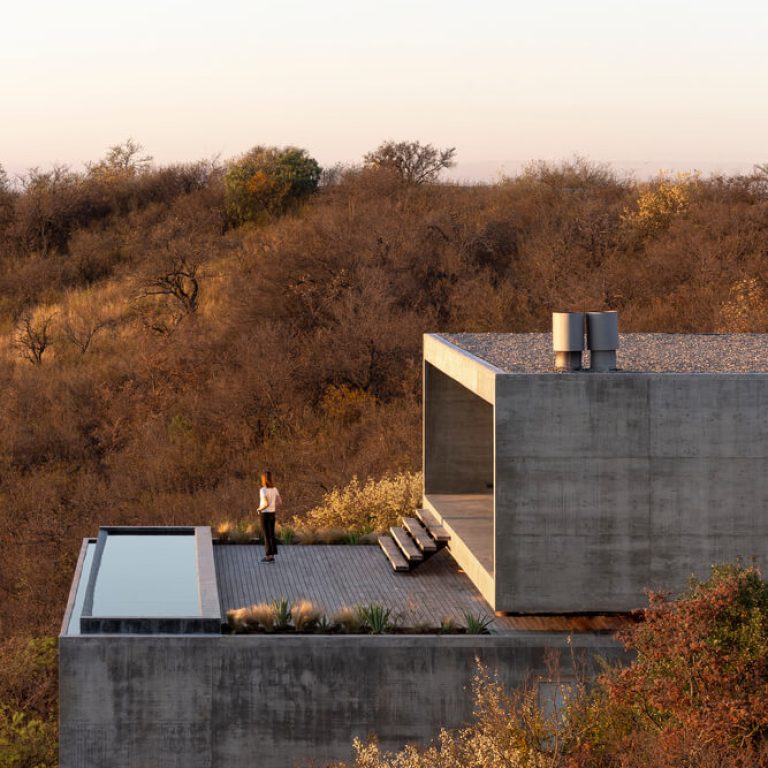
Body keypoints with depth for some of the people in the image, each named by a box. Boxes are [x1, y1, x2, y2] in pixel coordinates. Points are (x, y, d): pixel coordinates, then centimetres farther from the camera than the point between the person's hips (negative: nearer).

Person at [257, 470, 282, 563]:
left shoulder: (262, 490, -19)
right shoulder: (274, 489, 3)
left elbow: (266, 503, -27)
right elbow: (280, 502, 5)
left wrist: (260, 509, -9)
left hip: (265, 514, -7)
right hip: (272, 514, 7)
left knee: (267, 536, 0)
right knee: (271, 535, 13)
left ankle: (269, 556, 4)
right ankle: (271, 556, 16)